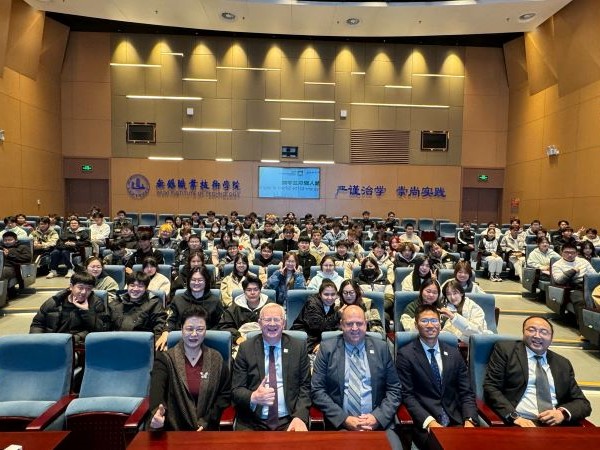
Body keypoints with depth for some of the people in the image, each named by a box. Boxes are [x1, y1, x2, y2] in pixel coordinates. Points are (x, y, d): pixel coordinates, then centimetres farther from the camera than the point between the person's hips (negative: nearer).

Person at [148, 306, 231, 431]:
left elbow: (225, 394, 7)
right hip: (172, 428, 0)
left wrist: (207, 421, -5)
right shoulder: (165, 359, 0)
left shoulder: (216, 360, 5)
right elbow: (157, 389, -15)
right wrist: (157, 411, -35)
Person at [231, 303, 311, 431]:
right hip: (252, 423, -1)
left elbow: (305, 386, 4)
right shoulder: (246, 348, 1)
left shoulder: (298, 347, 3)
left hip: (289, 421, 1)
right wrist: (253, 397, -21)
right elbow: (236, 390, 0)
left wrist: (300, 416, -12)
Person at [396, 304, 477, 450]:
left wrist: (469, 420, -8)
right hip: (424, 423, -4)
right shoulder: (406, 354, -3)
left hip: (456, 420, 4)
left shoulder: (454, 353, 11)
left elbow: (466, 392, 9)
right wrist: (429, 422, -18)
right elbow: (407, 395, -7)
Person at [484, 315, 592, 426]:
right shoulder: (506, 350, 5)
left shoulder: (563, 364, 18)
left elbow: (582, 402, 17)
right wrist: (514, 416, -16)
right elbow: (490, 388, -2)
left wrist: (563, 413, -4)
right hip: (521, 423, -4)